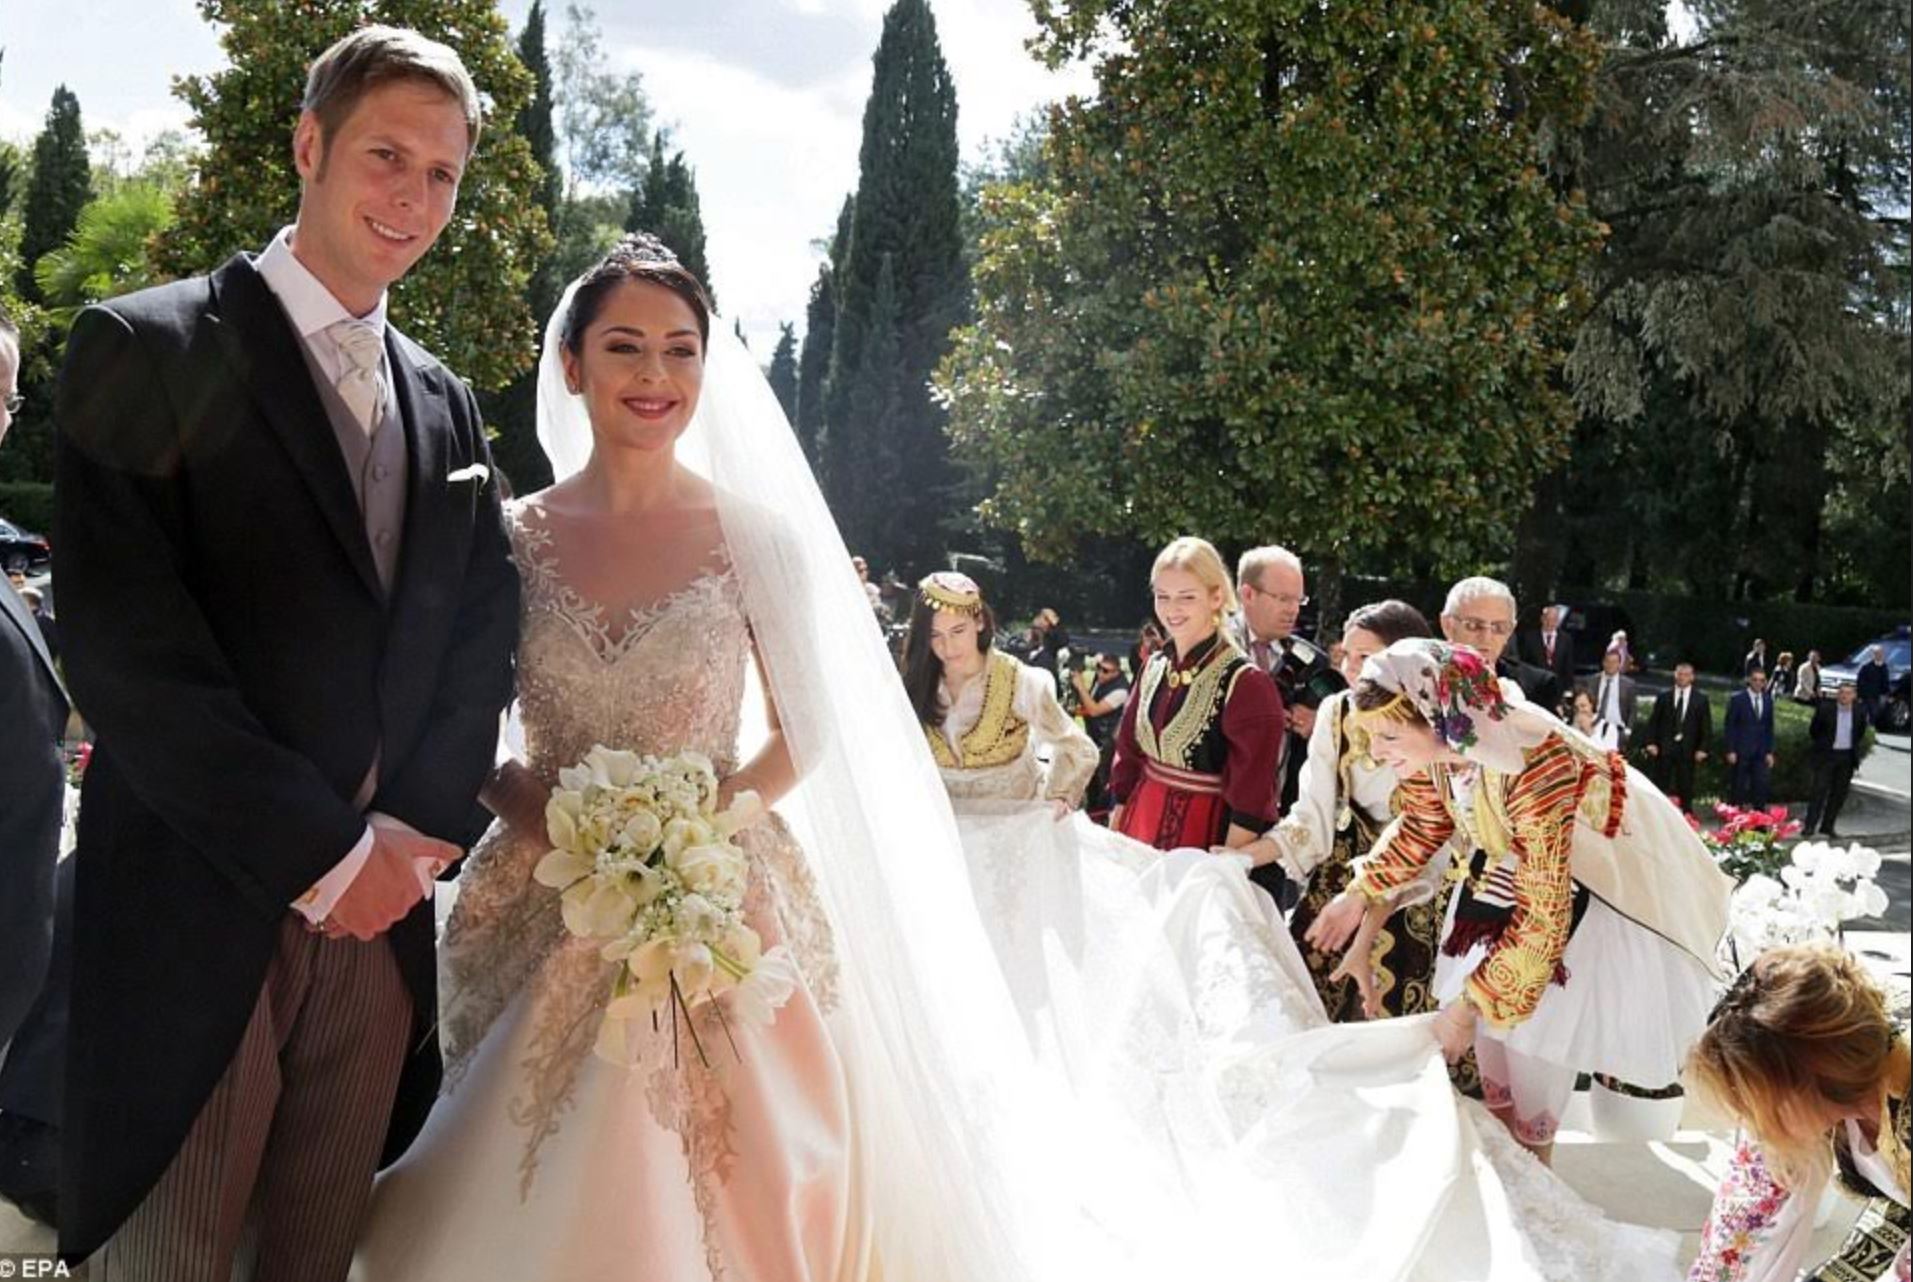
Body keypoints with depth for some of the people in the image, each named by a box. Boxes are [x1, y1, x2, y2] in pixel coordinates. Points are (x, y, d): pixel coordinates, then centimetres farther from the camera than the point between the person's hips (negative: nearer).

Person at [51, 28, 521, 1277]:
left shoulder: (448, 408, 13)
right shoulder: (148, 348, -5)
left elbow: (483, 644, 9)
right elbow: (126, 645, -14)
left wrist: (414, 834, -5)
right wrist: (321, 854, -14)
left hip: (380, 913, 5)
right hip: (199, 916, -5)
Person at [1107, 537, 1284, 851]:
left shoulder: (1245, 683, -16)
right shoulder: (1154, 668, 3)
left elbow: (1251, 795, -17)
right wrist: (1115, 827, 11)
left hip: (1202, 833, -6)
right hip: (1140, 825, 6)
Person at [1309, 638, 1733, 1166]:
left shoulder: (1532, 765, -41)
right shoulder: (1432, 743, -19)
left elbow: (1542, 917, -35)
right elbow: (1423, 825, 4)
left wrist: (1467, 1005, -30)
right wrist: (1360, 894, 0)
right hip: (1510, 864, 6)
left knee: (1540, 1026, -2)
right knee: (1490, 1001, 9)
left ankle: (1531, 1161, 21)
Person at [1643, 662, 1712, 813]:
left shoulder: (1701, 699, 5)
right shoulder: (1663, 697, 7)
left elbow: (1706, 726, 4)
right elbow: (1653, 722, 7)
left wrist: (1702, 749, -4)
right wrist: (1651, 743, -4)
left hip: (1687, 749, 0)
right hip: (1664, 748, 0)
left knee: (1686, 787, 3)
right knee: (1661, 786, 0)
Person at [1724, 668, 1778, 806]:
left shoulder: (1768, 701, 10)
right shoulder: (1737, 699, -4)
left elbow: (1769, 728, 14)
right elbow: (1730, 726, -4)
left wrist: (1769, 752, 8)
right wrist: (1730, 751, -10)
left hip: (1760, 753, 4)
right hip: (1741, 751, -4)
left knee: (1761, 786, -1)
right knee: (1738, 787, 1)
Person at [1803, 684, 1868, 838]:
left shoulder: (1859, 713, 0)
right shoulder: (1825, 709, -8)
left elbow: (1860, 733, 18)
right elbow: (1813, 731, 3)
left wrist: (1853, 746, 12)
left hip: (1847, 757, 3)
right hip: (1826, 756, -3)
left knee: (1839, 793, 7)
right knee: (1820, 790, -6)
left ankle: (1828, 826, 16)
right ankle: (1809, 826, -5)